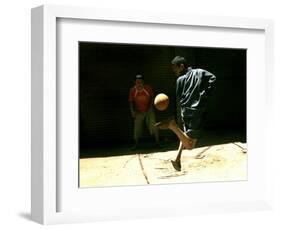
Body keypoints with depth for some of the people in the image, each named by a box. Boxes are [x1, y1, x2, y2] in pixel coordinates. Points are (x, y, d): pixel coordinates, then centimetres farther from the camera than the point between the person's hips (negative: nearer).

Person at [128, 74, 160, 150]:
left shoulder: (148, 88, -15)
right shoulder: (132, 90, -13)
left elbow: (152, 98, 1)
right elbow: (131, 101, -2)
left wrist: (151, 106, -9)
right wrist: (132, 111, -13)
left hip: (149, 110, -1)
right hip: (139, 112, 1)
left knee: (153, 125, -8)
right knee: (137, 127, -1)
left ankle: (157, 142, 1)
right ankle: (136, 144, 10)